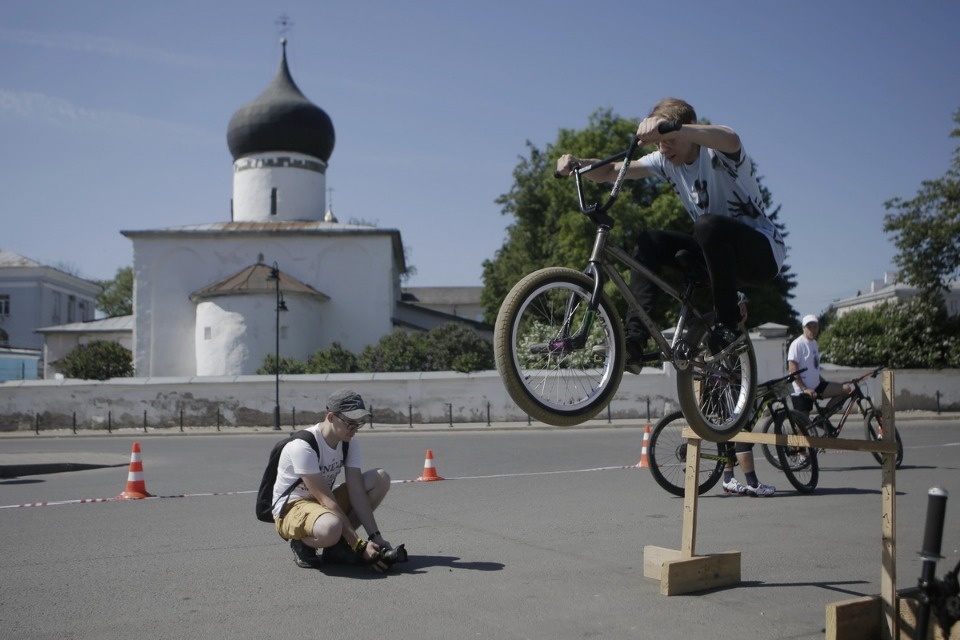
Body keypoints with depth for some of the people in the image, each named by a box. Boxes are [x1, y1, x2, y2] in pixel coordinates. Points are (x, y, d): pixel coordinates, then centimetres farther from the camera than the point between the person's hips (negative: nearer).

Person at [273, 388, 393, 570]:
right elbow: (326, 500, -28)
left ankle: (338, 545, -7)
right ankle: (302, 544, -5)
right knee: (331, 528, -42)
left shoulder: (350, 442, -5)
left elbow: (356, 492, -9)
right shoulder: (303, 446, -26)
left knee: (380, 479, -12)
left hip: (323, 504, 8)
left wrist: (375, 536, -19)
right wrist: (360, 545, -30)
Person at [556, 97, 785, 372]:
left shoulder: (716, 154, -17)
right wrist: (576, 162, -25)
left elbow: (731, 139, -44)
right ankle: (634, 340, -19)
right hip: (717, 250, 7)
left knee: (708, 225, -36)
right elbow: (610, 171, -5)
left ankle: (729, 326, -22)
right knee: (649, 242, -12)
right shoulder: (666, 161, 2)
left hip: (763, 252, -7)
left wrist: (671, 128, -58)